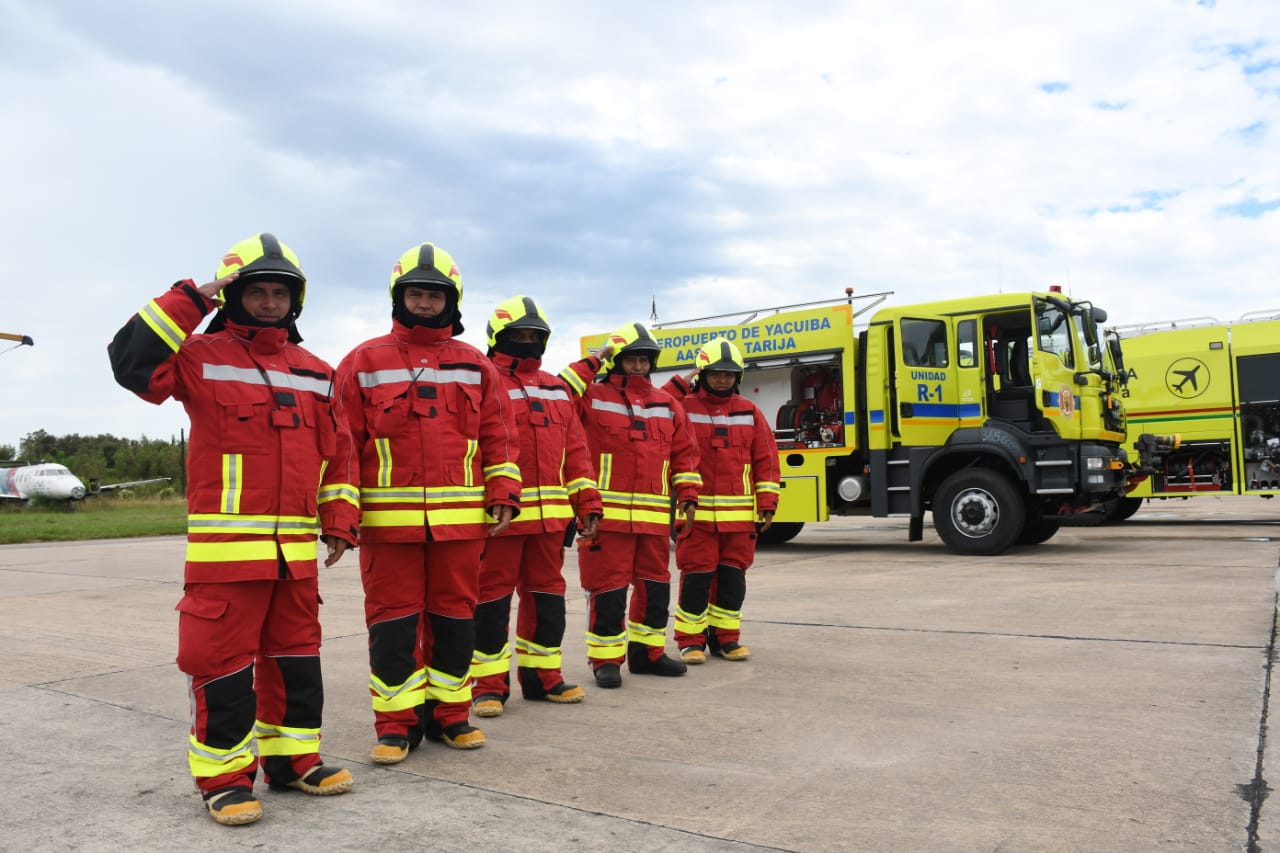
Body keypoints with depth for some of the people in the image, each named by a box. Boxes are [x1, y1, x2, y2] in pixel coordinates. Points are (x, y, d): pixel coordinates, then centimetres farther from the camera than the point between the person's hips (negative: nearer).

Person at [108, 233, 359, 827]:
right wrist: (190, 301, -16)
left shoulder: (315, 373, 13)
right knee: (223, 662, -1)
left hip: (296, 550, 5)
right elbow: (133, 361, -19)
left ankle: (293, 759, 28)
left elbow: (337, 453, 14)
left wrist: (339, 522, 8)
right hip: (225, 548, -5)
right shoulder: (202, 357, -1)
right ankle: (224, 777, 15)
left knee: (295, 655, 14)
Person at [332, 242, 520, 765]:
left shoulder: (476, 367, 11)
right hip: (388, 520, -2)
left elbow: (499, 438, 10)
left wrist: (503, 497, 1)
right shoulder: (364, 363, 5)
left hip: (461, 519, 2)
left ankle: (449, 713, 24)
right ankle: (397, 724, 16)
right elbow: (342, 442, 3)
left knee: (455, 618, 9)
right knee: (393, 622, 3)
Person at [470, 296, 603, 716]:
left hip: (550, 515, 6)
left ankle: (542, 676, 26)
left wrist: (588, 503, 11)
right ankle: (488, 684, 12)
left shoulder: (556, 389, 18)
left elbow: (575, 450, 17)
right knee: (492, 598, 0)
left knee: (547, 595, 13)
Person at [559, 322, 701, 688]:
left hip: (654, 517, 5)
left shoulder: (667, 405, 15)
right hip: (607, 515, -5)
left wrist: (688, 495, 9)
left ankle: (647, 652, 28)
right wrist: (591, 364, -11)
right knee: (608, 588, -2)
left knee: (655, 585, 13)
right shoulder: (592, 396, 1)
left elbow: (684, 453, 17)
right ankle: (606, 659, 10)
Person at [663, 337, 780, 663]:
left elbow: (766, 459, 8)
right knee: (696, 577, 0)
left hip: (739, 514, 3)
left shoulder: (750, 412, 9)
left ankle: (725, 638, 22)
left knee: (732, 577, 9)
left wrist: (767, 503, 4)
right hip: (696, 512, -3)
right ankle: (691, 640, 13)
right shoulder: (683, 407, 1)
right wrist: (679, 386, -12)